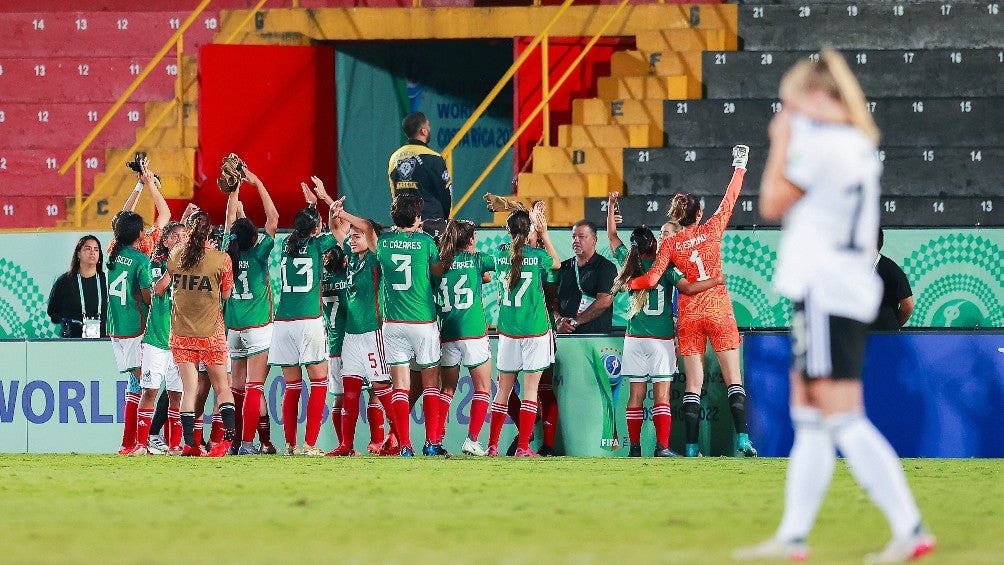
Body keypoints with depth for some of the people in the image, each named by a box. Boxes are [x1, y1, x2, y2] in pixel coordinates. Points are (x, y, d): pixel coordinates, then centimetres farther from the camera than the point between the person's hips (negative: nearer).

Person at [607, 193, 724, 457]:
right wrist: (716, 280, -5)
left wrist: (611, 205, 25)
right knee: (662, 395, -3)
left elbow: (612, 236, 17)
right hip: (661, 338, -3)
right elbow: (688, 288, -16)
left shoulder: (630, 264, 4)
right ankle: (662, 446, -11)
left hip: (634, 339, 3)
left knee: (636, 396, 6)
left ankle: (634, 447, 5)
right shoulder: (665, 268, -6)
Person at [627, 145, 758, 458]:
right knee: (733, 379, -1)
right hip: (719, 312, -1)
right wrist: (739, 167, 21)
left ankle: (691, 447, -2)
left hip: (688, 316, 1)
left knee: (693, 384, 3)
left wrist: (626, 283, 10)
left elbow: (651, 279, -8)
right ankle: (742, 438, -12)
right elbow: (730, 199, 9)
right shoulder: (712, 230, -2)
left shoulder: (670, 243, -1)